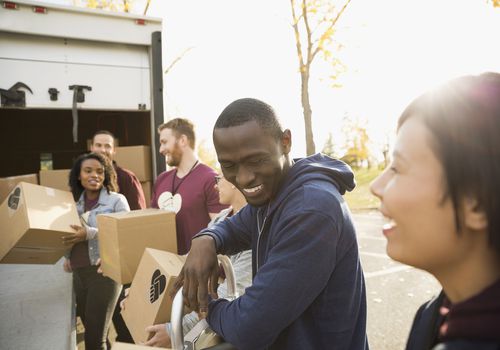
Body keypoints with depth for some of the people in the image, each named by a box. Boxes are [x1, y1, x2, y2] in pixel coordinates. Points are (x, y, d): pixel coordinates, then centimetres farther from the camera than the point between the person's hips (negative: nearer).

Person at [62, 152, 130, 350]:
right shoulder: (75, 203, 11)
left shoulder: (117, 200, -5)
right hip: (78, 273, 6)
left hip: (105, 272, -5)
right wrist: (68, 257, 4)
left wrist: (90, 233, -21)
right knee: (91, 331, 14)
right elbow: (70, 237, 21)